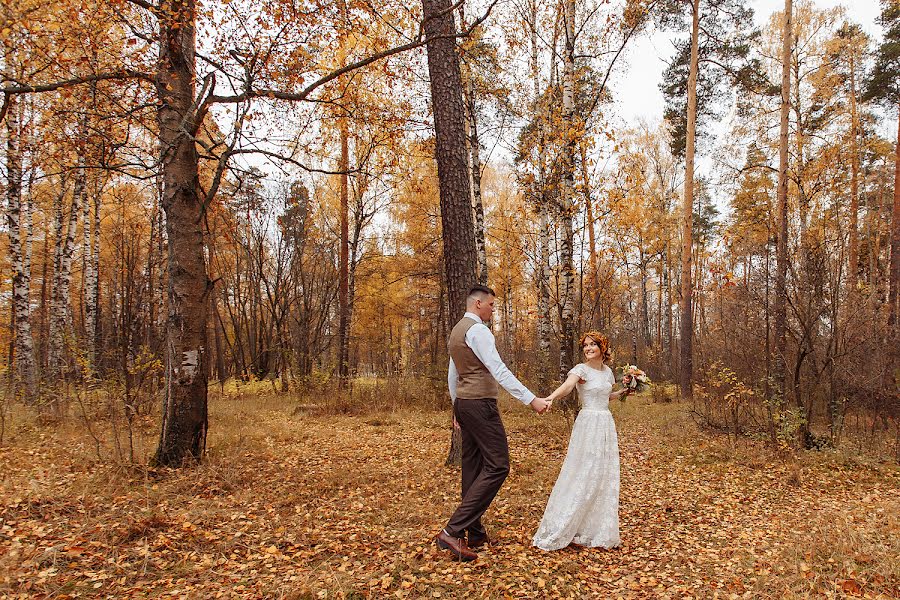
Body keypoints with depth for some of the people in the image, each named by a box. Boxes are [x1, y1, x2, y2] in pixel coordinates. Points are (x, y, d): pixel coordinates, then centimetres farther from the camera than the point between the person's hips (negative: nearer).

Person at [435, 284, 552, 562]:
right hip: (481, 404, -10)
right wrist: (531, 399, -24)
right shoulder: (478, 330, -14)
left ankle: (475, 534, 20)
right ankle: (453, 531, -12)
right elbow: (499, 371, -23)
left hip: (463, 403, 10)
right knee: (497, 466, -9)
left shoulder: (456, 331, 17)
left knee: (473, 467, 13)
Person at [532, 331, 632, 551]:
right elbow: (566, 386, -30)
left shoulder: (607, 371, 11)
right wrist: (550, 398, -49)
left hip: (606, 425, 7)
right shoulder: (581, 369, -10)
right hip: (588, 424, -7)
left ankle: (599, 530, 24)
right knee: (582, 475, -9)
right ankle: (558, 531, 0)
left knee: (605, 477, 10)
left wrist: (623, 392, 12)